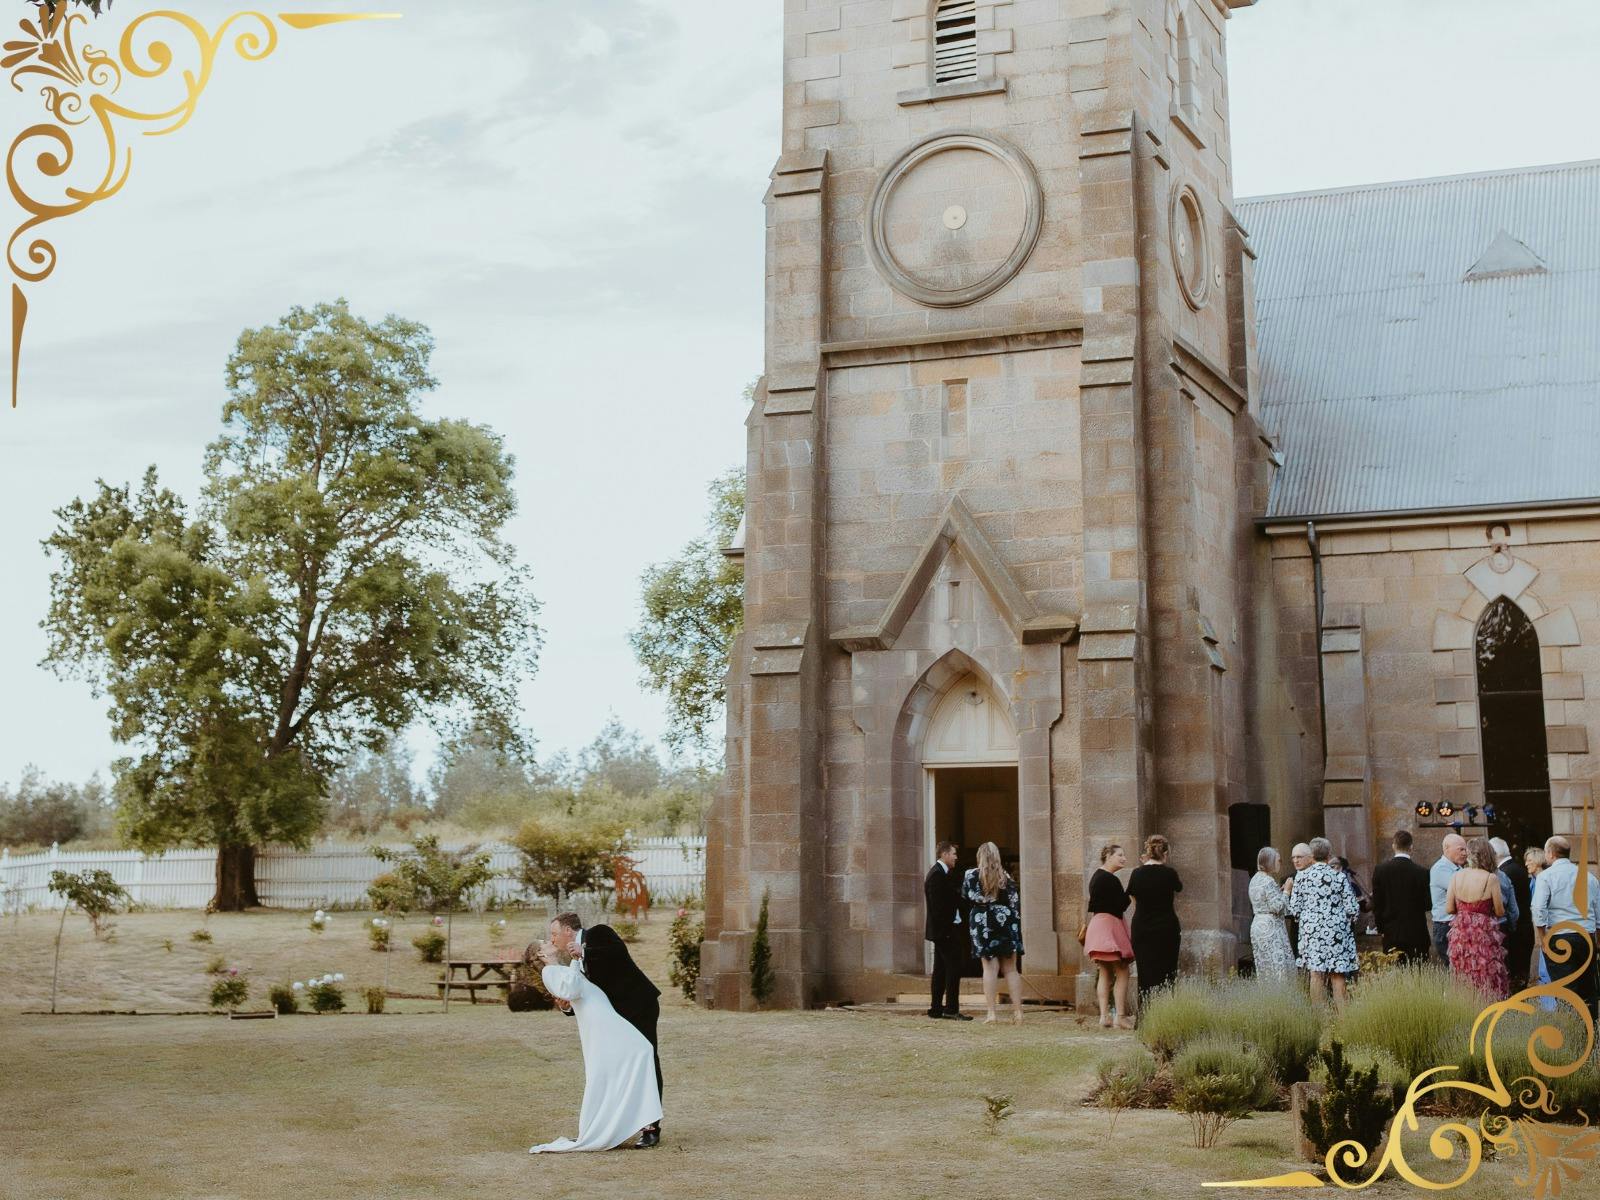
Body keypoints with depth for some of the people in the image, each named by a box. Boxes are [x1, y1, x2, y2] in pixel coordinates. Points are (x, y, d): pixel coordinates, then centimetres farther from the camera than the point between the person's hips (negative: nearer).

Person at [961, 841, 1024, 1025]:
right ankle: (1017, 1012, 5)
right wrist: (1016, 925, 7)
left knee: (990, 968, -1)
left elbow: (965, 899, 7)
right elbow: (1015, 904, 2)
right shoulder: (1006, 877, 3)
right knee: (1011, 968, 7)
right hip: (1006, 923, 2)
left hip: (982, 924, -2)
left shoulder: (971, 875, -3)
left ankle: (991, 1013, -6)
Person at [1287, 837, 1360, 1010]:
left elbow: (1294, 909, 0)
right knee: (1337, 974, 3)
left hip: (1311, 929, 1)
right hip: (1336, 929, -1)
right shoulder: (1339, 876, -3)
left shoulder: (1301, 876, 0)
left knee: (1316, 973, 3)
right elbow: (1352, 909, -4)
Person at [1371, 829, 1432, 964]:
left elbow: (1376, 904, 1)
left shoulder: (1380, 870, -3)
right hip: (1416, 933, -1)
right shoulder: (1421, 871, -7)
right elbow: (1428, 904, -3)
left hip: (1391, 934, 1)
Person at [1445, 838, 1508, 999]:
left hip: (1460, 934, 3)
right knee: (1487, 980, 3)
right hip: (1484, 935, -3)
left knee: (1463, 982, 9)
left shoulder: (1456, 876, -1)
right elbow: (1500, 912, -5)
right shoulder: (1491, 878, -9)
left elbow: (1449, 909, 0)